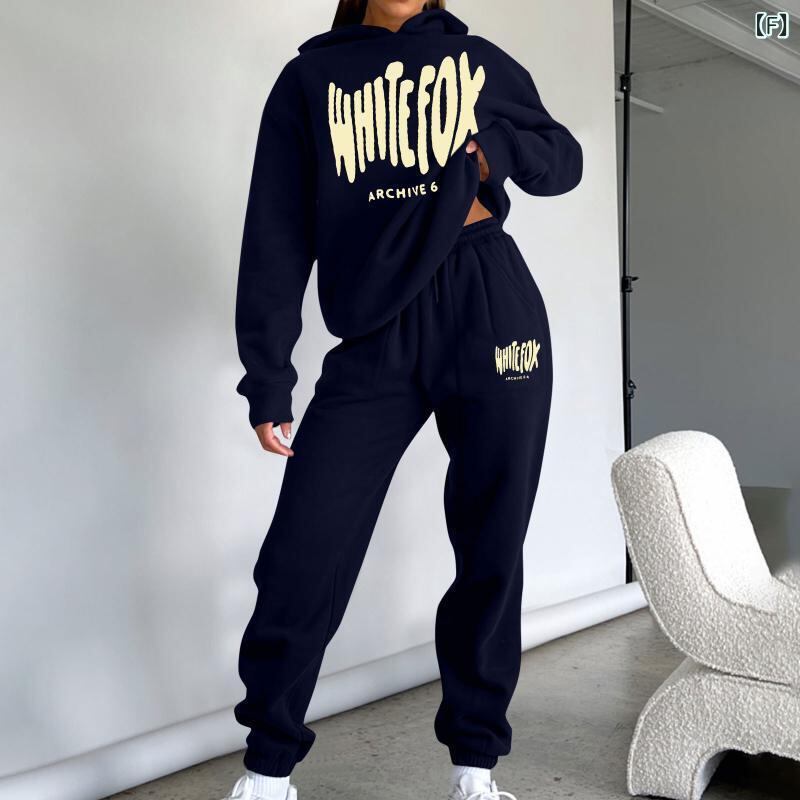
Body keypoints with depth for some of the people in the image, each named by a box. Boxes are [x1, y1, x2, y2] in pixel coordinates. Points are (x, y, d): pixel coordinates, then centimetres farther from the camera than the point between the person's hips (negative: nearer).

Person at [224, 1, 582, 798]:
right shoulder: (310, 77, 10)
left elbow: (565, 159, 20)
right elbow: (277, 234, 5)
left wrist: (502, 149, -3)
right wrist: (266, 378, -1)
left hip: (490, 315, 1)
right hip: (375, 336, -1)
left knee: (490, 552, 5)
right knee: (302, 559, -8)